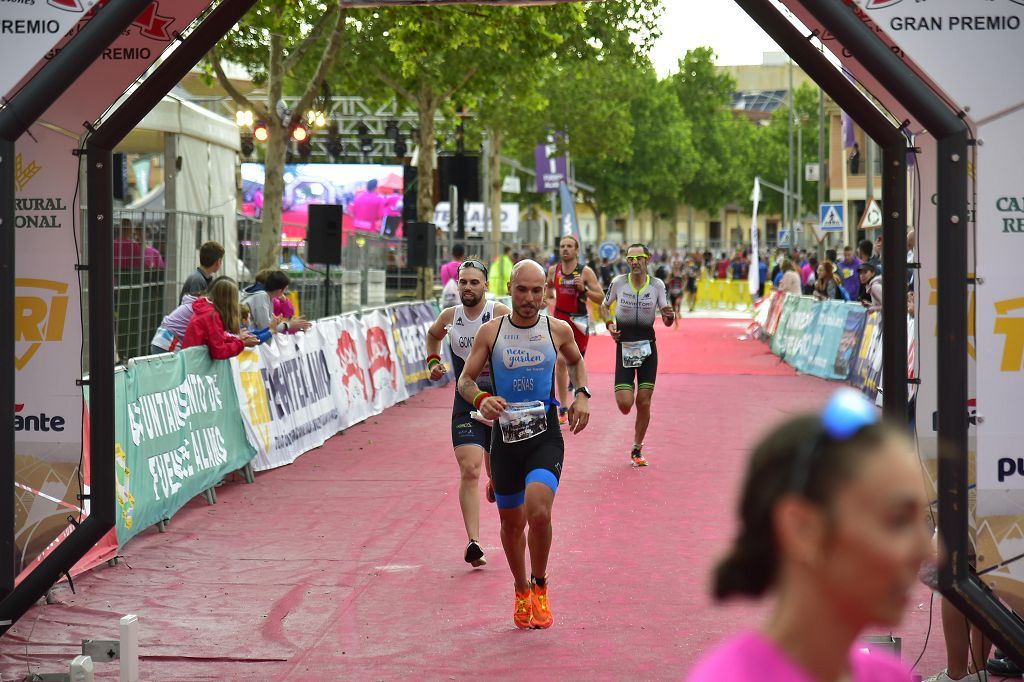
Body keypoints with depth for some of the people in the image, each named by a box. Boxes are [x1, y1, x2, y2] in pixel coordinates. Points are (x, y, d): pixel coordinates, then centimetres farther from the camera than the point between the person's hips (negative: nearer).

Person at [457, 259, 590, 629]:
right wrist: (481, 398, -16)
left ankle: (539, 586, 3)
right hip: (504, 437, 2)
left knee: (538, 511, -23)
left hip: (545, 436, -2)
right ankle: (521, 592, 38)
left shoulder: (558, 330, 1)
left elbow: (576, 361, 23)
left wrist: (581, 395, 6)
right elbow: (465, 379, 5)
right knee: (511, 522, 12)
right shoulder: (490, 331, -1)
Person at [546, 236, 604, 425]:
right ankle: (563, 409, -7)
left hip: (579, 320, -1)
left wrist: (584, 289, -23)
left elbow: (601, 298, -9)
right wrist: (548, 295, 5)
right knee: (560, 361, -10)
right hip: (560, 319, 1)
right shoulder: (553, 270, 2)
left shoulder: (586, 272, -8)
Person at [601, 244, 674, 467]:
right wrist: (610, 324, -6)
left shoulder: (657, 285, -3)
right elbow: (604, 306, 12)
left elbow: (667, 322, 0)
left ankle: (637, 450, 18)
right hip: (624, 347, -1)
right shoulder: (618, 283, -5)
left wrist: (669, 316, -24)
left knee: (644, 403, 0)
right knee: (624, 404, -10)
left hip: (648, 347, 1)